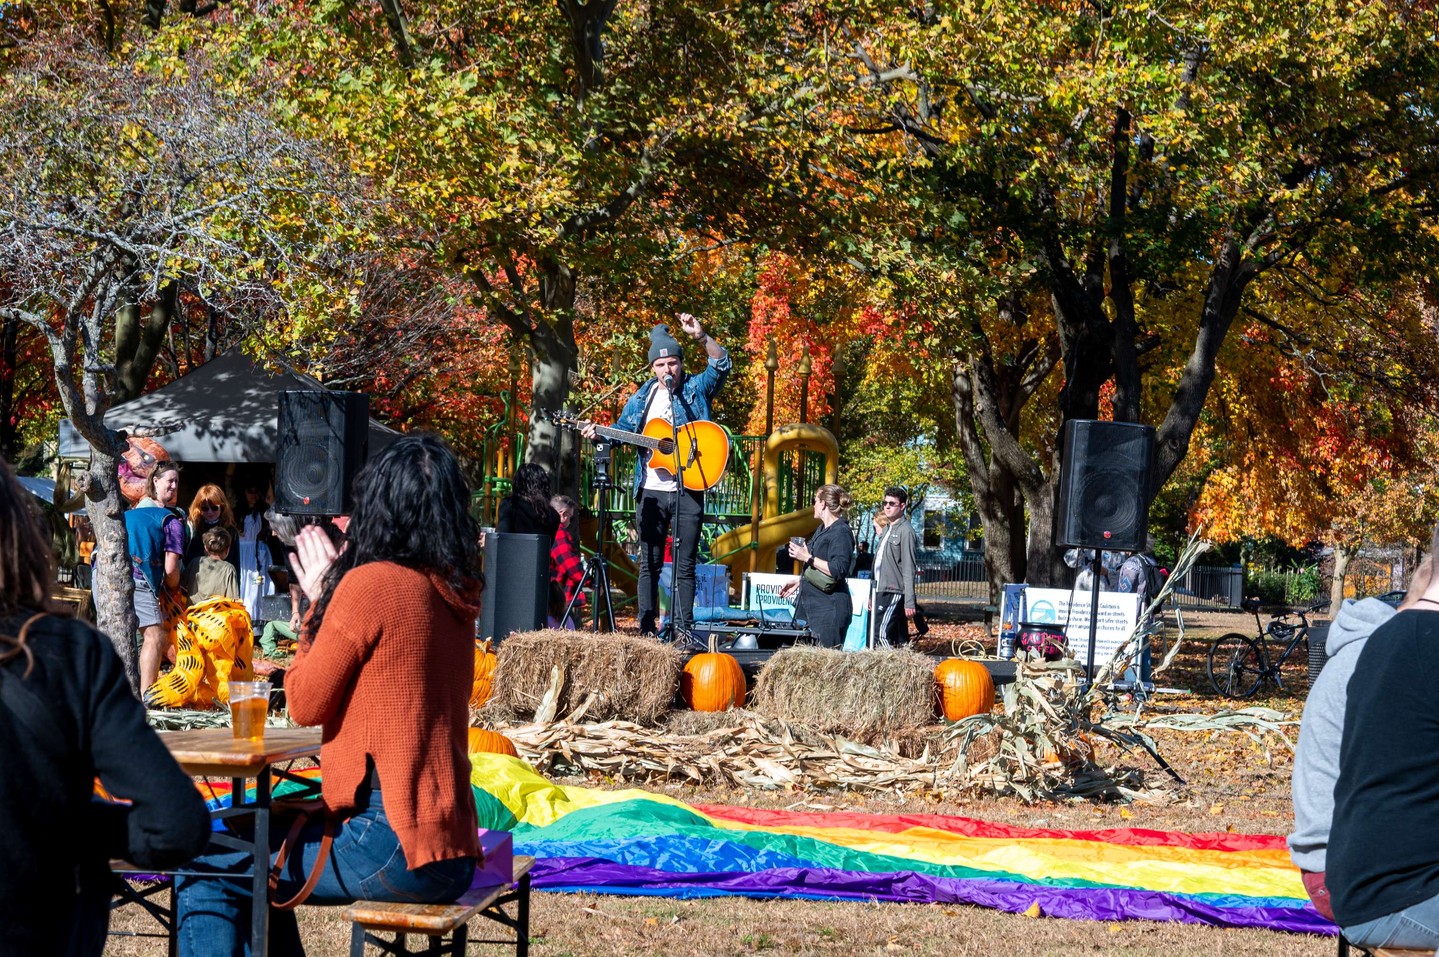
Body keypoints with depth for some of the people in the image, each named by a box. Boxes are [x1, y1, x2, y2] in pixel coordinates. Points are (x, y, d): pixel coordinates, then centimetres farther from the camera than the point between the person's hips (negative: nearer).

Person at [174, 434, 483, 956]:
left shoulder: (372, 584, -14)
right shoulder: (454, 594, 10)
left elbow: (305, 704, -6)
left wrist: (319, 596, 5)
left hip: (394, 846, -9)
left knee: (203, 872, 1)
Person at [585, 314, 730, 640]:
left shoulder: (697, 389, 2)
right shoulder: (643, 397, 13)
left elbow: (721, 365, -13)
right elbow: (624, 429, 16)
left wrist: (702, 337, -27)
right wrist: (599, 433, -2)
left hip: (688, 490, -4)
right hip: (650, 491, 4)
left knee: (685, 564, -3)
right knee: (649, 563, 7)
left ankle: (682, 628, -1)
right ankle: (646, 627, 11)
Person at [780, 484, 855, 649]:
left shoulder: (841, 532, -13)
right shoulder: (822, 530, 18)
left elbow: (839, 570, -22)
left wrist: (808, 558, -19)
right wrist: (799, 581, 26)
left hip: (830, 608, -10)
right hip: (813, 604, 10)